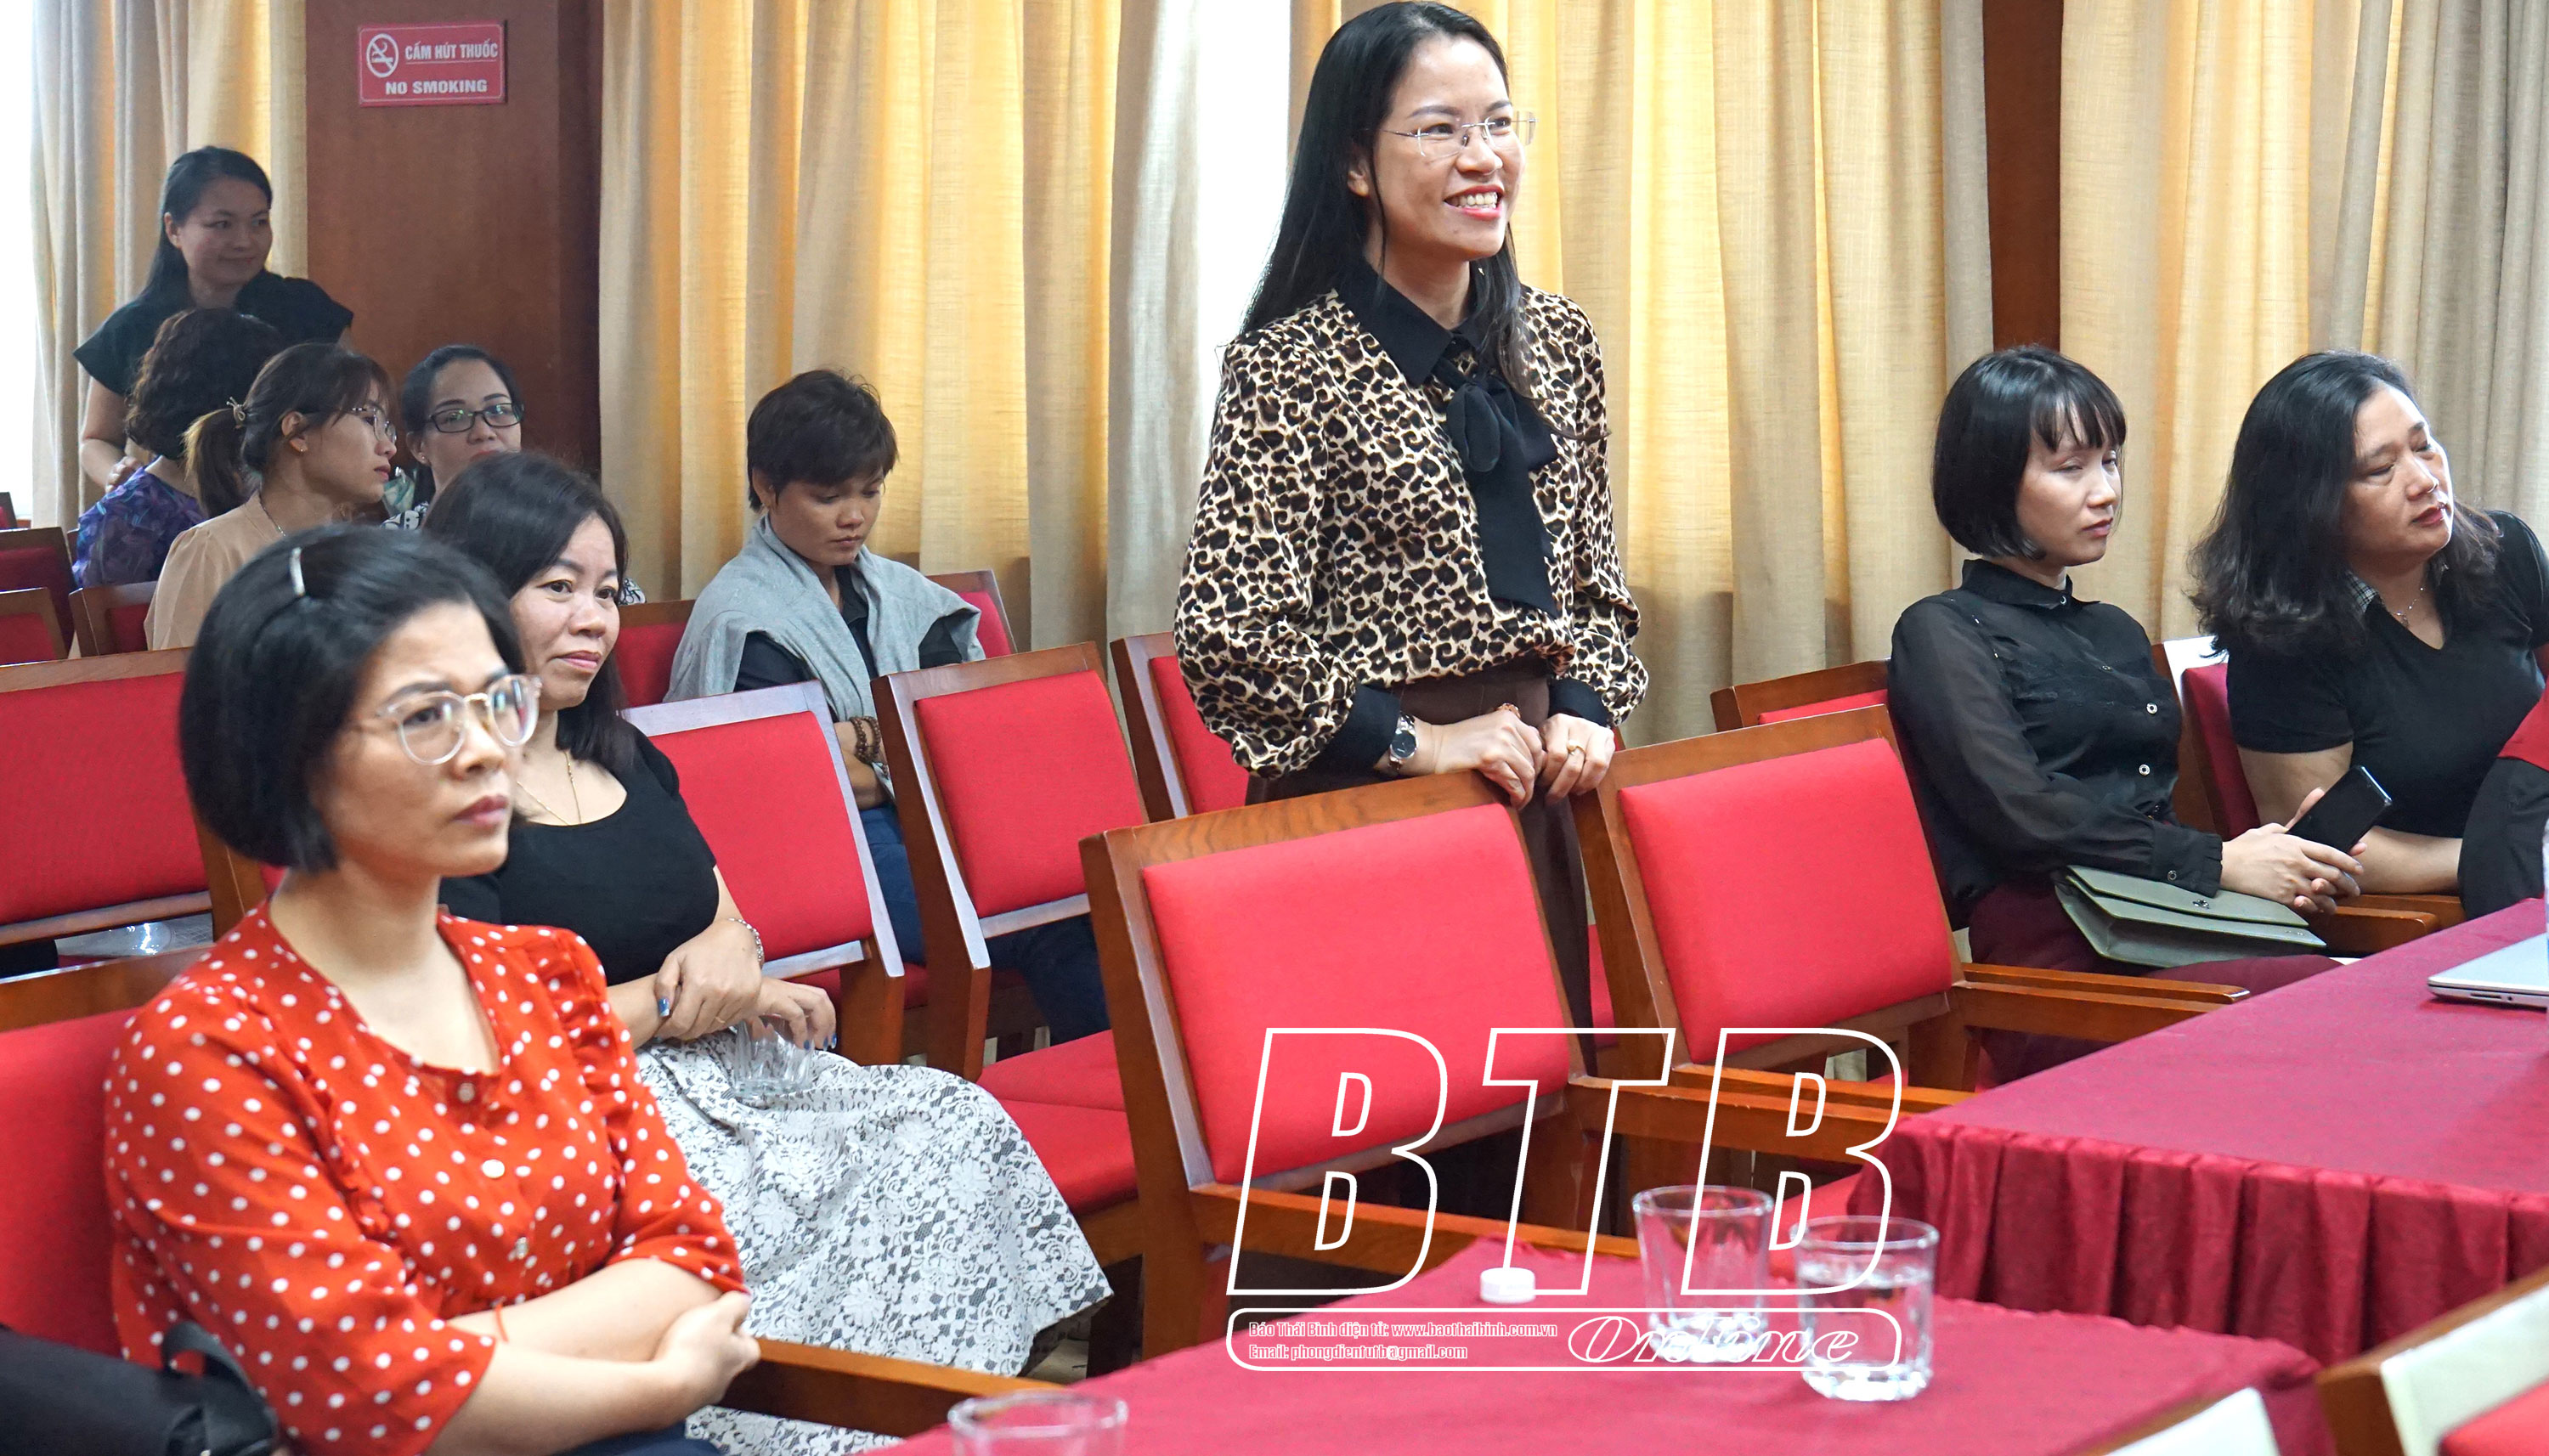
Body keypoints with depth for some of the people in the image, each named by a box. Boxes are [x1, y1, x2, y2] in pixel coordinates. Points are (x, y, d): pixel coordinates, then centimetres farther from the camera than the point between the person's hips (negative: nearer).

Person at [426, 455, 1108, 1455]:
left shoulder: (628, 762, 17)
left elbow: (730, 924, 23)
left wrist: (726, 959, -3)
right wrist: (679, 997, -7)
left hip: (706, 1076, 9)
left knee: (961, 1125, -10)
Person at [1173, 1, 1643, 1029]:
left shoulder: (1555, 342, 9)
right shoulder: (1291, 368, -10)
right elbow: (1226, 637, -15)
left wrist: (1583, 708, -1)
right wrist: (1416, 741, -15)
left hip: (1541, 799, 6)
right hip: (1367, 804, -6)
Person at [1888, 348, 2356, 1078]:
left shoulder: (2117, 633, 31)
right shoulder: (1943, 633, 7)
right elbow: (2022, 818, -7)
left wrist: (2271, 857, 6)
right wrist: (2218, 864, -8)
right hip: (2056, 968, -7)